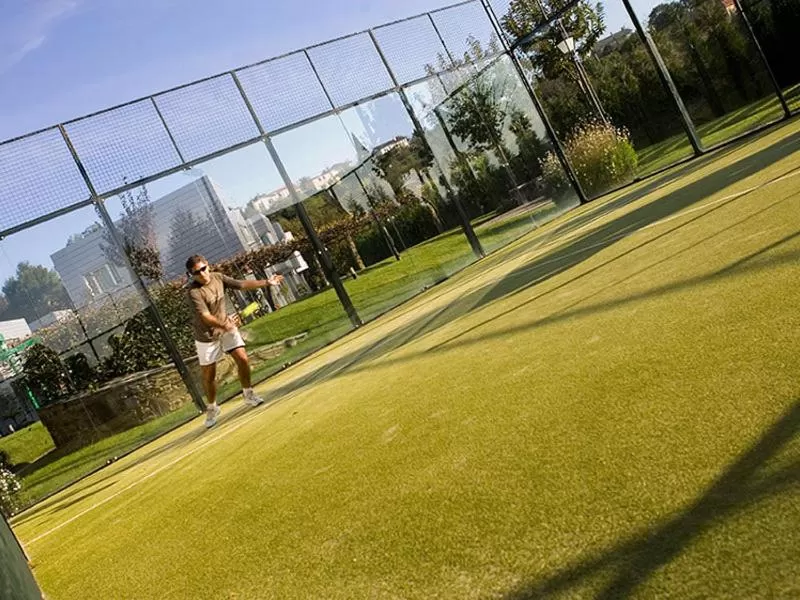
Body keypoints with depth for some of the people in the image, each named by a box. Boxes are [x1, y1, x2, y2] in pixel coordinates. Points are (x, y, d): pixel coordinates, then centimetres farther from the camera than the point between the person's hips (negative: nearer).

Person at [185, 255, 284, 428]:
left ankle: (248, 395, 16)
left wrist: (266, 282, 2)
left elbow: (242, 284, 2)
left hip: (226, 327, 4)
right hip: (207, 336, -4)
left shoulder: (218, 277, -8)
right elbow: (205, 316, -36)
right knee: (208, 375, 3)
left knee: (243, 359, -6)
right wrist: (224, 325, -51)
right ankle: (212, 408, 26)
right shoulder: (194, 291, -26)